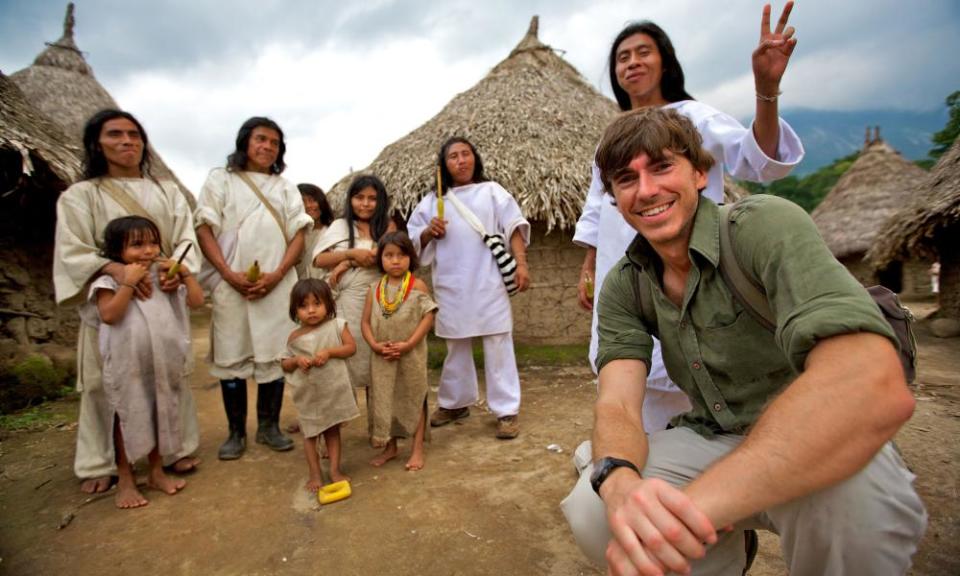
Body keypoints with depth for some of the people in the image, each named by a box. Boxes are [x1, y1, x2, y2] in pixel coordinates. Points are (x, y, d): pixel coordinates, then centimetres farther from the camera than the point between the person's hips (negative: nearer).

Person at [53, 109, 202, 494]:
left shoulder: (167, 191, 13)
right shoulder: (79, 195, 5)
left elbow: (186, 238, 3)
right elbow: (72, 251, -4)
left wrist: (178, 267, -18)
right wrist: (114, 268, -24)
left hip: (164, 294, 2)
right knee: (107, 381, 1)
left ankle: (176, 449, 17)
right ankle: (101, 463, 15)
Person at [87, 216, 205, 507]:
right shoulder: (111, 280, -8)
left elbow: (196, 301, 4)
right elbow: (108, 315, -21)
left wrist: (186, 274, -3)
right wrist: (128, 282, -23)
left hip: (163, 363, 4)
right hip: (128, 365, -4)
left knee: (160, 414, 14)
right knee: (128, 417, 8)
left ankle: (157, 472, 30)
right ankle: (125, 481, 22)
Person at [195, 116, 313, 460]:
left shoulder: (285, 187, 14)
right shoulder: (220, 179, 9)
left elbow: (298, 234, 6)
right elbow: (204, 229, 1)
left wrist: (277, 274, -9)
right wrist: (229, 273, -13)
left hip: (277, 285, 2)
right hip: (231, 285, -1)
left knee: (274, 354, 4)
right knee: (232, 355, 4)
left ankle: (269, 426, 19)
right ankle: (236, 432, 17)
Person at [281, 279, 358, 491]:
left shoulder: (337, 325, -7)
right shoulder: (295, 337, -3)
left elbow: (351, 347, -10)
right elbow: (284, 364, 5)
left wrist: (329, 352, -22)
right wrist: (296, 360, -16)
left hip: (334, 390, -1)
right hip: (308, 393, 1)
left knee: (333, 430, 13)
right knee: (310, 434, 11)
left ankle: (335, 470, 25)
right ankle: (315, 474, 26)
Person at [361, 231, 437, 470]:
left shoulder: (417, 286, -7)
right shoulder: (375, 289, 3)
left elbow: (428, 317, -12)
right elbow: (366, 321, 4)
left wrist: (408, 344, -19)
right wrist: (375, 345, -12)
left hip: (412, 355, -3)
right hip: (382, 357, 4)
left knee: (414, 398, 9)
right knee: (384, 399, 14)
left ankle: (417, 450, 22)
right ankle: (390, 447, 33)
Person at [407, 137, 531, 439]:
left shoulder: (492, 191, 7)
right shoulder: (432, 201, 11)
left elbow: (514, 226, -1)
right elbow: (413, 240, 12)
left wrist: (521, 263, -12)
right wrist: (429, 232, -10)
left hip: (488, 283, -2)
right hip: (451, 286, 2)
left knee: (498, 345, 0)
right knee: (456, 347, 14)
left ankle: (506, 410, 10)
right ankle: (455, 403, 30)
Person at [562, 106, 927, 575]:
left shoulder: (766, 226, -20)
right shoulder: (623, 286, -4)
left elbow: (875, 386, -36)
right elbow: (617, 405, -14)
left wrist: (689, 503, -43)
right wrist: (619, 482, -38)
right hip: (712, 443, 4)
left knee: (852, 494, -36)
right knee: (591, 512, -19)